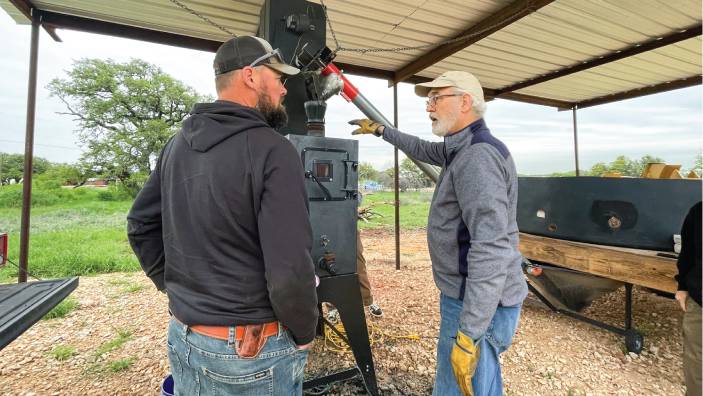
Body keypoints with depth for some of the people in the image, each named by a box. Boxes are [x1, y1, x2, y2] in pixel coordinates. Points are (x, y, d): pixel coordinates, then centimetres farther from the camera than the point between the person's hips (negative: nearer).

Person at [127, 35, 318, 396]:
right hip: (252, 349, -6)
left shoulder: (178, 144, 2)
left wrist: (175, 286, 15)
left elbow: (140, 224, 11)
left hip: (182, 337, 7)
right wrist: (304, 334, -9)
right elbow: (289, 271, -27)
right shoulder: (272, 151, -22)